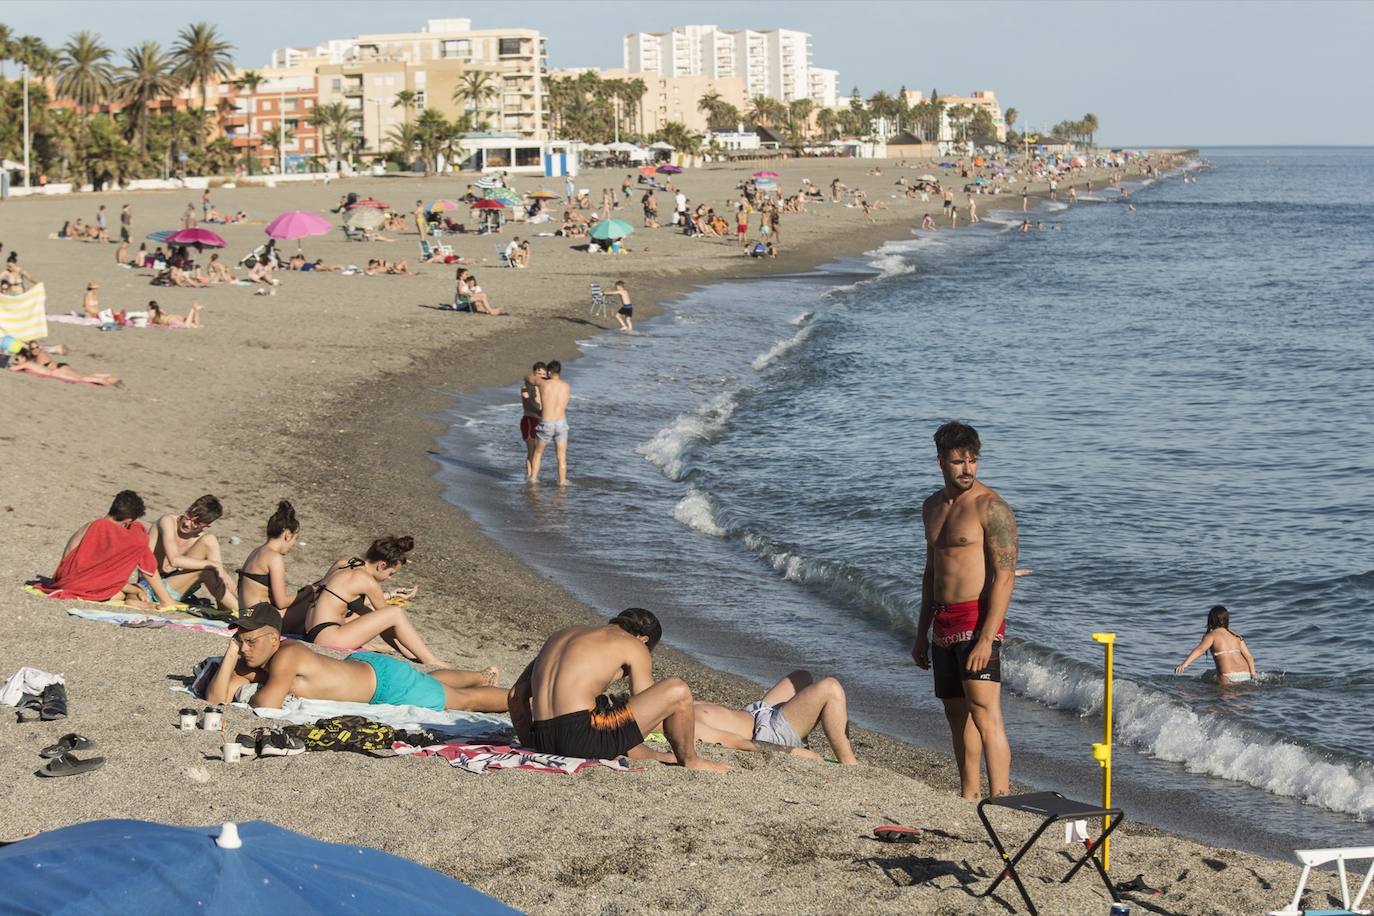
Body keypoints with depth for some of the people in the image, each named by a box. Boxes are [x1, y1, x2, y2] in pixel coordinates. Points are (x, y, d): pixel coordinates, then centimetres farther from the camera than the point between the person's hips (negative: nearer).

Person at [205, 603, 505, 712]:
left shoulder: (286, 656, -34)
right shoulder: (250, 664, -11)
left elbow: (265, 705, -43)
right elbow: (215, 700, -18)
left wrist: (257, 691, -20)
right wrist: (230, 653, -27)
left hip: (386, 681, -8)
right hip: (361, 665, 8)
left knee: (467, 701, 8)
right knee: (430, 682, 36)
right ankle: (483, 676, 60)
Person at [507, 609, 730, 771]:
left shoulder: (564, 634, 27)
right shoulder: (634, 646, 8)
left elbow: (516, 696, 25)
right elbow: (647, 705, 13)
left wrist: (529, 742, 34)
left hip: (544, 742, 8)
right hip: (583, 737, -8)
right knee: (677, 690, 2)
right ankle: (689, 760, 21)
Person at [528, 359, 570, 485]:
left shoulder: (543, 384, -7)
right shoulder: (567, 387, 1)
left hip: (545, 424, -1)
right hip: (561, 423, 1)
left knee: (537, 452, 19)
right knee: (562, 457, 10)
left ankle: (533, 478, 23)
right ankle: (562, 481, 8)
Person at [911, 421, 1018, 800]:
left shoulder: (991, 507, -11)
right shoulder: (933, 506, 14)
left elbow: (1004, 576, -16)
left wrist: (987, 638, -23)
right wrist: (922, 634, 21)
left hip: (977, 622, -8)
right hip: (944, 624, 8)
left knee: (985, 715, -15)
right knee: (957, 714, 13)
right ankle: (968, 799, 21)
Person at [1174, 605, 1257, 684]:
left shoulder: (1211, 635, 2)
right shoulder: (1236, 635, 19)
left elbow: (1200, 649, -15)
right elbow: (1249, 656, 12)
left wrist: (1185, 663, -27)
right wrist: (1253, 675, 16)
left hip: (1229, 678, -7)